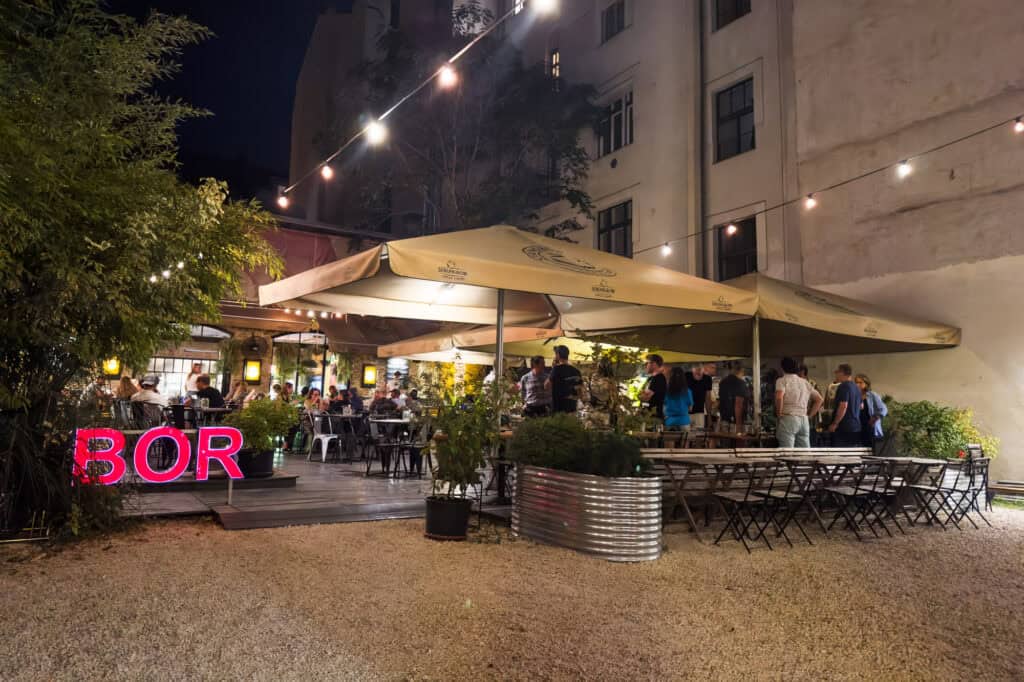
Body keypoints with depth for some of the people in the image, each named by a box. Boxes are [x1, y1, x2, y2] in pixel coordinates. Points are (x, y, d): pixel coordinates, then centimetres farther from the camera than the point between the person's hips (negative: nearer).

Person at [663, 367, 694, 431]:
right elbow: (690, 406, 5)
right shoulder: (687, 391, -7)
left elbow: (665, 405, 5)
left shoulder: (666, 390, -6)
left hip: (670, 421, 1)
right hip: (683, 420, -1)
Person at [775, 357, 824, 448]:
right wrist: (809, 415, 18)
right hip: (804, 420, 6)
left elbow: (779, 397, -20)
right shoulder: (805, 382, 18)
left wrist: (779, 415, -8)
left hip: (788, 419, -6)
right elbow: (820, 399, 21)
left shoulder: (782, 380, -1)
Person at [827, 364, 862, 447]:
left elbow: (843, 406, -21)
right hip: (855, 427, 9)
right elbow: (861, 406, 26)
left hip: (844, 427, -9)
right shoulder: (856, 387, 17)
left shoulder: (843, 386, -12)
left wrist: (835, 423, -18)